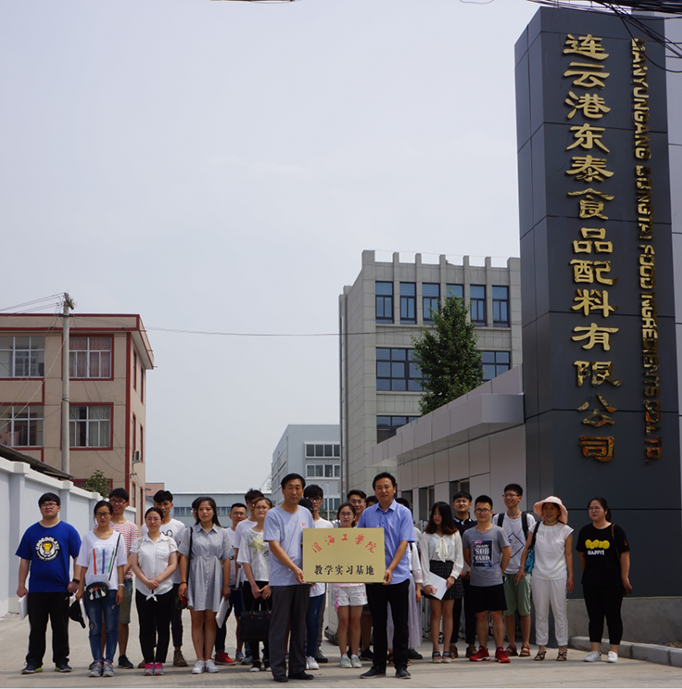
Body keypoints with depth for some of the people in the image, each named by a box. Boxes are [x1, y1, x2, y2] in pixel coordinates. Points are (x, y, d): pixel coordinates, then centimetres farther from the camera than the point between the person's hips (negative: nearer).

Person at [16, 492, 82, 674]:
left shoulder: (68, 530, 2)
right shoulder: (31, 532, 8)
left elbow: (79, 557, 1)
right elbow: (24, 560, 10)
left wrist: (76, 581, -8)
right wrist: (21, 585, 4)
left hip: (60, 589, -1)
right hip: (36, 589, 2)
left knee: (60, 628, 5)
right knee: (36, 627, 4)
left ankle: (61, 661, 14)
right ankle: (34, 662, 11)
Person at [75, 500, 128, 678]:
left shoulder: (117, 537, 7)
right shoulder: (88, 537, 7)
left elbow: (120, 565, 6)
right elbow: (83, 565, 7)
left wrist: (120, 587, -2)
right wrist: (80, 588, 1)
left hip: (111, 588, 0)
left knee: (111, 627, -1)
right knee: (95, 628, 2)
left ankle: (108, 662, 3)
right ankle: (97, 662, 6)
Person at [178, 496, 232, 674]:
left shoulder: (222, 533, 7)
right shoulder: (191, 532, 6)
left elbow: (226, 560, 7)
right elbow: (184, 557, 4)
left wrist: (226, 585, 2)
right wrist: (183, 581, -4)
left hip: (214, 579, 1)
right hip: (195, 578, -1)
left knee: (210, 620, 3)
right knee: (197, 620, -1)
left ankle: (209, 658, 9)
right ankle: (199, 660, 2)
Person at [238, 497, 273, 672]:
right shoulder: (247, 534, 9)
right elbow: (245, 561, 4)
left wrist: (270, 585, -9)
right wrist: (253, 584, -6)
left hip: (271, 582, -1)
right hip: (252, 582, 1)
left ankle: (268, 659, 5)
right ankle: (255, 660, 5)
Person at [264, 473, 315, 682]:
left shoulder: (306, 514, 13)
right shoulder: (273, 515, -4)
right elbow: (274, 546, -11)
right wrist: (294, 568, -19)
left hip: (303, 578, 5)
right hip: (282, 578, -5)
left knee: (300, 624, 9)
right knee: (280, 624, -3)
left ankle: (297, 668, 15)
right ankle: (278, 669, 3)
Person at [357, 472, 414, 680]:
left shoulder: (403, 513, -2)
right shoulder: (367, 514, 7)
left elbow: (404, 543, -9)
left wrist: (391, 568, -20)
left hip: (398, 575, -3)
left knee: (400, 622, 2)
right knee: (378, 622, 8)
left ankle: (401, 665, 9)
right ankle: (378, 664, 15)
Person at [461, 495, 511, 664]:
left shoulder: (497, 531, -2)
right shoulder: (468, 533, 5)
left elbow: (507, 553, 4)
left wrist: (499, 571, 7)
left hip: (494, 581, -3)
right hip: (476, 582, 3)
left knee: (496, 615, -2)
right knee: (480, 615, 7)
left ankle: (500, 650, 2)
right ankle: (482, 650, 14)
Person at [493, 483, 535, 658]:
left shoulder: (528, 519, 4)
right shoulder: (497, 519, 8)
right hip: (504, 570, 2)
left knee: (524, 609, 0)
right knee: (507, 609, 3)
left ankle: (525, 645, 8)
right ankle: (511, 645, 11)